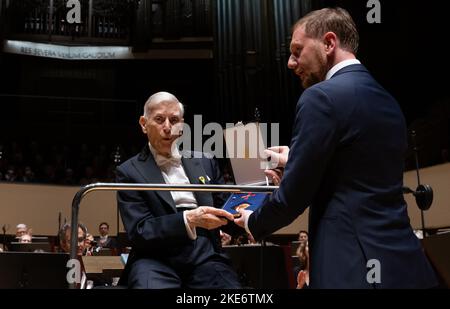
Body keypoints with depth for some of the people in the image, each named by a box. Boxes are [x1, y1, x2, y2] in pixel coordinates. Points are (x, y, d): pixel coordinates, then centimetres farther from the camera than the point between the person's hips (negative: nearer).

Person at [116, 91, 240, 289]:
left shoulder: (204, 163, 17)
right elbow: (139, 232, -4)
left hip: (205, 255, 2)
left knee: (230, 284, -30)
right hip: (157, 259, -2)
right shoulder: (130, 172, 6)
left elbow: (224, 209, 20)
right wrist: (189, 219, -20)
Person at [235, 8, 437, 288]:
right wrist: (296, 164, 21)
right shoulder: (387, 100, 13)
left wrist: (253, 222, 7)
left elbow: (293, 197, -12)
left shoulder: (322, 97, -13)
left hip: (354, 266, -8)